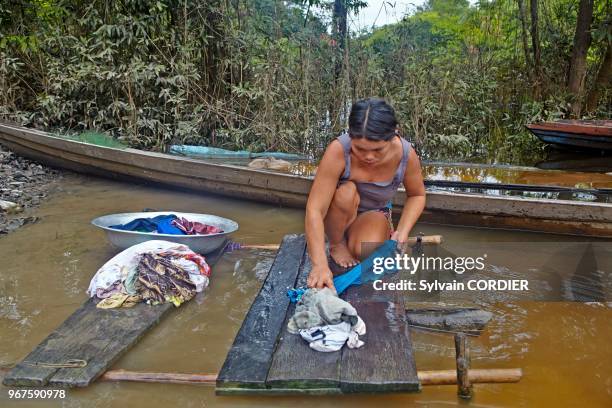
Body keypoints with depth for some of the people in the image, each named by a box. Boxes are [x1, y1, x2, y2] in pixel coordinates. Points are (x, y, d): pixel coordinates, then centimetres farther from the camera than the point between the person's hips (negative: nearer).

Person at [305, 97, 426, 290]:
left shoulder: (406, 154, -24)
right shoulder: (338, 150, -34)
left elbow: (417, 195, -3)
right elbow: (314, 210, -37)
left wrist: (402, 233, -20)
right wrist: (320, 264, -46)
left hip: (373, 214, 1)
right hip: (338, 214, -1)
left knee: (367, 253, -31)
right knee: (346, 192, -35)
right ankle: (336, 243, -7)